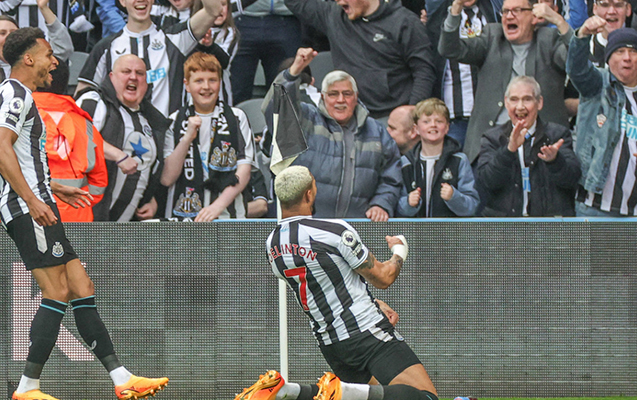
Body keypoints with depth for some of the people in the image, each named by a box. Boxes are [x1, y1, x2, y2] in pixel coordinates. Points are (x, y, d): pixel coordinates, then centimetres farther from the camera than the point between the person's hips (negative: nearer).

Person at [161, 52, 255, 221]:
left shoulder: (237, 118, 11)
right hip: (182, 216, 0)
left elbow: (244, 172, 3)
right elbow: (166, 179, 5)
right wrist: (187, 138, -6)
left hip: (227, 216, 0)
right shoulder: (175, 121, 12)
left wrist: (218, 205, -12)